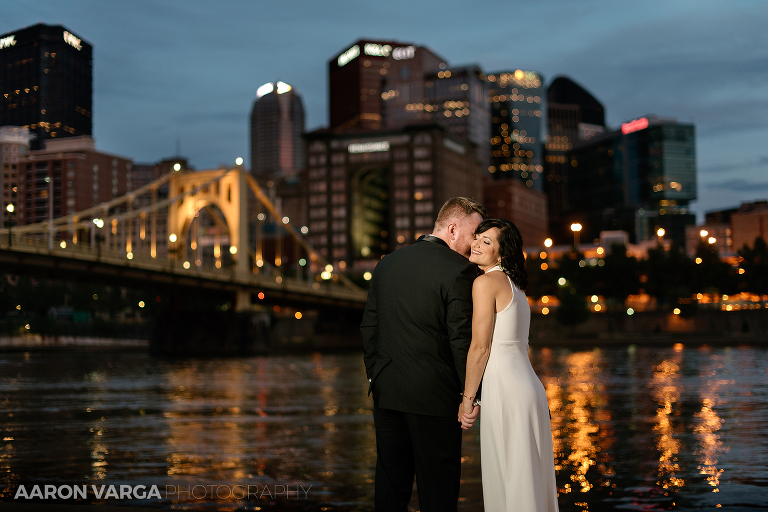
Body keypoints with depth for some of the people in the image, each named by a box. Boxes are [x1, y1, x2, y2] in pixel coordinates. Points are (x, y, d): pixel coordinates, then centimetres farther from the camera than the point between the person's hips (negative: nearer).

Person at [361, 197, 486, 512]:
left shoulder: (388, 262, 9)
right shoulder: (460, 270, -12)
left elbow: (368, 326, 12)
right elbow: (463, 340, -14)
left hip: (386, 391, 6)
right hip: (435, 396, -6)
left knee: (390, 484, 13)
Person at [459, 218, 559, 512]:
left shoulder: (486, 282, -9)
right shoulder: (514, 284, 17)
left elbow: (480, 347, -11)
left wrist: (467, 399, -5)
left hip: (505, 393, -9)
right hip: (527, 387, 9)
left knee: (509, 482, -2)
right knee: (527, 480, 13)